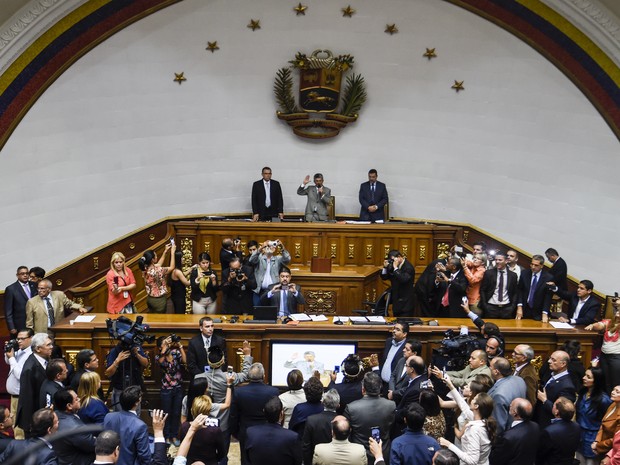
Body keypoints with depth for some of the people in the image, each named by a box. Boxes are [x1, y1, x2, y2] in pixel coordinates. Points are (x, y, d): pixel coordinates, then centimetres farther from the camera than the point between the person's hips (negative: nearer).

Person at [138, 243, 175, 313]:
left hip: (150, 299, 8)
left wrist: (165, 251, 14)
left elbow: (158, 264, 14)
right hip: (159, 300, -8)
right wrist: (172, 252, -9)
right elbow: (172, 267, -15)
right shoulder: (157, 271, -28)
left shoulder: (146, 269, -4)